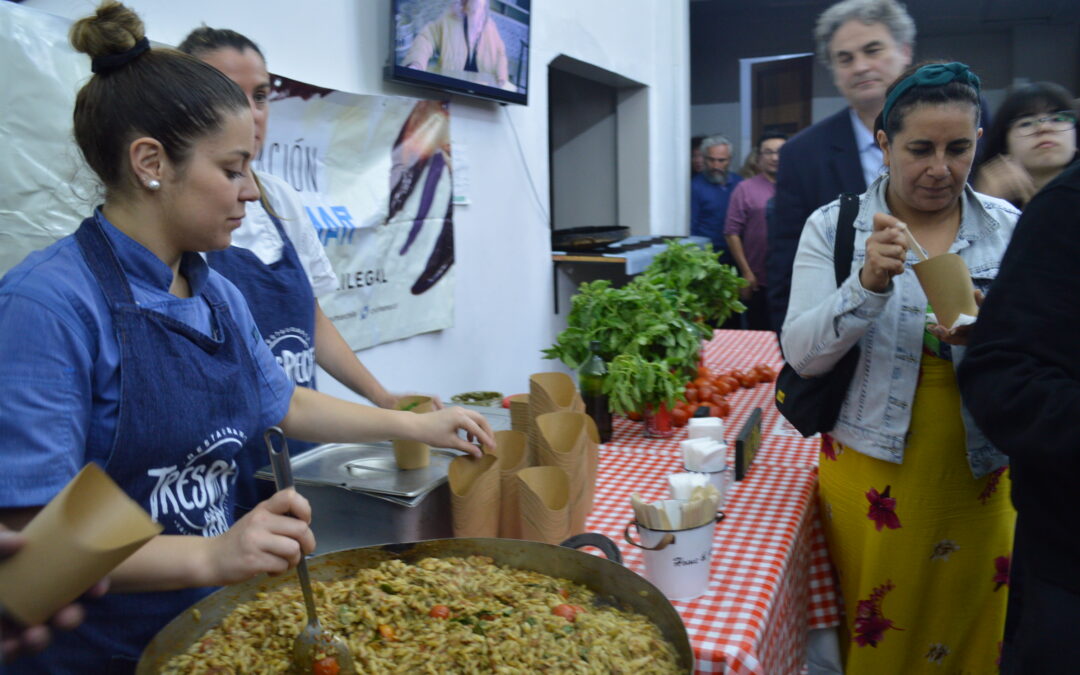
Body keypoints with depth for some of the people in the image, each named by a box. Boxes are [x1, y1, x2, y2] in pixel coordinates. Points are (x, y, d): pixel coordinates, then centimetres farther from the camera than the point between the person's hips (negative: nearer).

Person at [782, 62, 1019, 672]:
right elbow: (802, 355, -14)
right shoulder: (834, 226, -7)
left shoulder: (1009, 228, -1)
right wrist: (869, 282, -29)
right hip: (873, 478, -2)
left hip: (980, 480, 2)